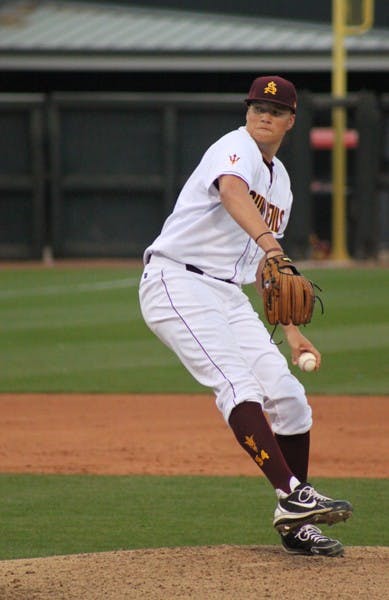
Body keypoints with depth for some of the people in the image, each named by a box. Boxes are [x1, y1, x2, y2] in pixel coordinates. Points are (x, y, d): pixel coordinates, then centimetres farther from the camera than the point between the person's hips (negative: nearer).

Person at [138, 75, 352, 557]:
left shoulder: (280, 180, 18)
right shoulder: (237, 149, -10)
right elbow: (232, 191, -35)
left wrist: (290, 331, 16)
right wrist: (267, 241, -54)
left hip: (229, 296, 9)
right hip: (177, 284, -9)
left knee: (288, 397, 1)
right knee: (237, 385, -26)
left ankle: (295, 525, 9)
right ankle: (292, 496, -36)